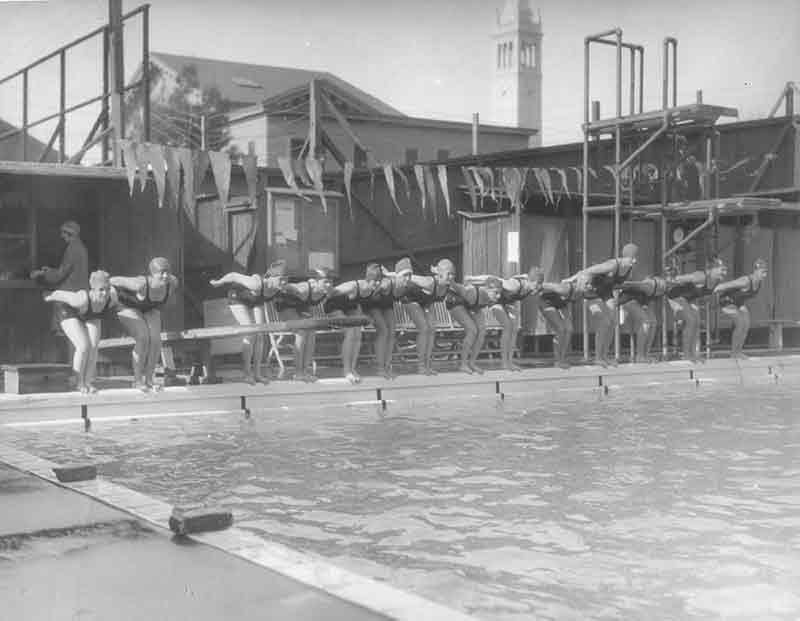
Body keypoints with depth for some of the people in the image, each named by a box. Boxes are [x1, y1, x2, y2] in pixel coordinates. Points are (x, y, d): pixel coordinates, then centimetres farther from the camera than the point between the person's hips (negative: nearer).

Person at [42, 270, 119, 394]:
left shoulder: (112, 295, -36)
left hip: (90, 316, 4)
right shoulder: (82, 299, -46)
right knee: (84, 346, -16)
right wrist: (48, 297, -5)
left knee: (93, 347, -8)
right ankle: (80, 383, 4)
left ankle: (88, 381, 8)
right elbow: (59, 294, -27)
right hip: (69, 311, -4)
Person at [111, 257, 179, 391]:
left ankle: (149, 379, -3)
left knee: (155, 339, -16)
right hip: (128, 306, -5)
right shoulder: (140, 284, -40)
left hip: (150, 309, 5)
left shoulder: (172, 282, -26)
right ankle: (137, 380, -11)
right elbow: (115, 280, -27)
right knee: (143, 338, -24)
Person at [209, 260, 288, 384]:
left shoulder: (280, 287, -29)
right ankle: (247, 372, -1)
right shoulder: (256, 284, -45)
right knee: (251, 334, -15)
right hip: (238, 299, -6)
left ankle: (257, 373, 6)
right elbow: (233, 275, -31)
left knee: (260, 335, -3)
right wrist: (218, 283, -10)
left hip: (255, 301, 6)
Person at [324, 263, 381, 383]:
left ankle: (353, 369, 4)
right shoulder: (353, 287, -41)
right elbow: (332, 292, -27)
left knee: (358, 335, -6)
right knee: (350, 333, -20)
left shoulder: (375, 289, -22)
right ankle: (346, 370, -13)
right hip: (335, 306, -6)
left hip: (351, 306, 6)